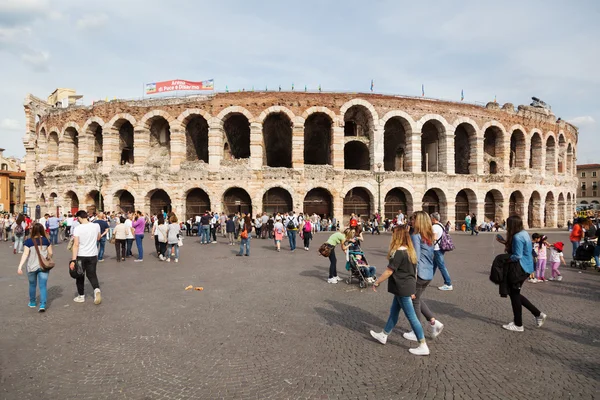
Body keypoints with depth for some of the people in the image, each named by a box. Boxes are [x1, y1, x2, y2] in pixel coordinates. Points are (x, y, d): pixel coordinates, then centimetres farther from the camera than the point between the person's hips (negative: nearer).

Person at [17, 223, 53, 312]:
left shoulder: (28, 242, -9)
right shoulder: (46, 240, -4)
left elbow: (25, 254, -15)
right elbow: (50, 253, 2)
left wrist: (20, 266, -16)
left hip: (32, 267, 0)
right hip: (43, 266, 0)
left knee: (32, 285, 20)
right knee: (43, 286, 1)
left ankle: (32, 303, 35)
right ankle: (42, 305, -11)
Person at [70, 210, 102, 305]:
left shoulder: (77, 228, -15)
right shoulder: (96, 226, -4)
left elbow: (76, 245, -18)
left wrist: (73, 260, -17)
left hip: (81, 256, -3)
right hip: (93, 255, 3)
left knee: (80, 276, 15)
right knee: (92, 275, 15)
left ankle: (81, 296, 26)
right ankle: (97, 289, -10)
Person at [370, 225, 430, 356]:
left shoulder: (399, 253, -23)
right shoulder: (410, 251, 6)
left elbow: (388, 272, -20)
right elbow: (413, 271, 13)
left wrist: (376, 283, -8)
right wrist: (413, 289, 21)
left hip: (402, 288, -10)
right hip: (408, 286, 10)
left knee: (411, 316, -1)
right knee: (394, 311, 19)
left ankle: (423, 347, 7)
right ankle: (383, 335, 33)